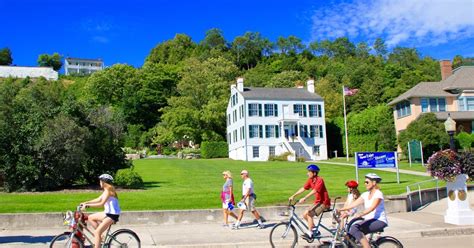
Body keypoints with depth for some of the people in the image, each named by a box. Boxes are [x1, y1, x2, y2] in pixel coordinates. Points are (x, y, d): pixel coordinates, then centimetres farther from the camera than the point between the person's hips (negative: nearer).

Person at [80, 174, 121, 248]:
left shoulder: (108, 190, -17)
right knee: (91, 218, 15)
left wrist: (88, 205, -24)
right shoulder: (107, 190, 13)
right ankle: (99, 236, 14)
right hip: (108, 213, 10)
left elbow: (101, 204, -25)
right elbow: (98, 199, 18)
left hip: (112, 215, -10)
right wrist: (85, 202, 13)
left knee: (97, 232, -14)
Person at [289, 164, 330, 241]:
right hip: (317, 202, 8)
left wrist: (304, 198, -41)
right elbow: (303, 188, 4)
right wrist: (293, 196, -4)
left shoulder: (319, 180, -21)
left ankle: (310, 234, -15)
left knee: (309, 214, -21)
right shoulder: (310, 180, 3)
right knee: (305, 214, 0)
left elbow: (314, 191, -32)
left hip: (324, 202, -8)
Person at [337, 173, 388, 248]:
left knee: (355, 228, -28)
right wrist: (340, 210, -9)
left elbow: (372, 208, -26)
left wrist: (361, 214, -42)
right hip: (369, 220, 7)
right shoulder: (365, 194, 11)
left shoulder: (378, 194, -10)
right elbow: (354, 204, 2)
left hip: (380, 221, -7)